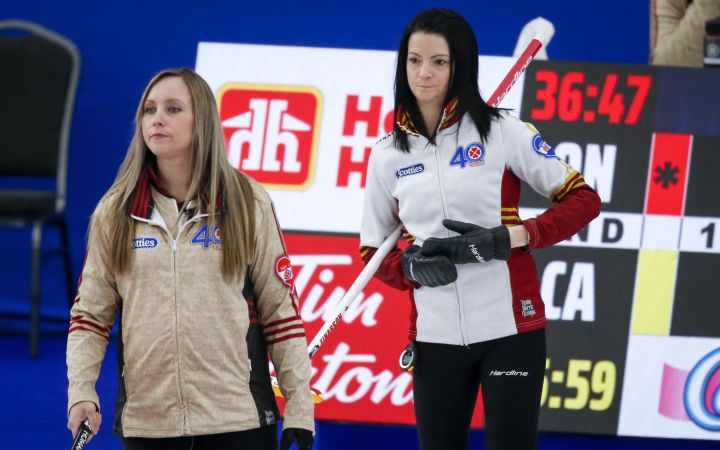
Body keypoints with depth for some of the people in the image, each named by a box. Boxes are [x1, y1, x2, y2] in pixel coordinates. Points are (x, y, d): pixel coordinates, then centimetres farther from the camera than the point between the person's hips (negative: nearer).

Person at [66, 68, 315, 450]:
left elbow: (281, 310, 3)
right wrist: (81, 393, -5)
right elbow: (90, 313, 10)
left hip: (238, 419, -2)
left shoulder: (248, 204, 3)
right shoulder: (114, 213, 8)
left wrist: (299, 407, -2)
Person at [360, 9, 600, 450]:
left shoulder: (502, 131, -4)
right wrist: (411, 267, -9)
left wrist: (506, 239, -16)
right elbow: (373, 252, 14)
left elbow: (583, 200, -3)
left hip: (510, 327, -3)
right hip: (435, 336, 3)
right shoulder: (388, 154, 7)